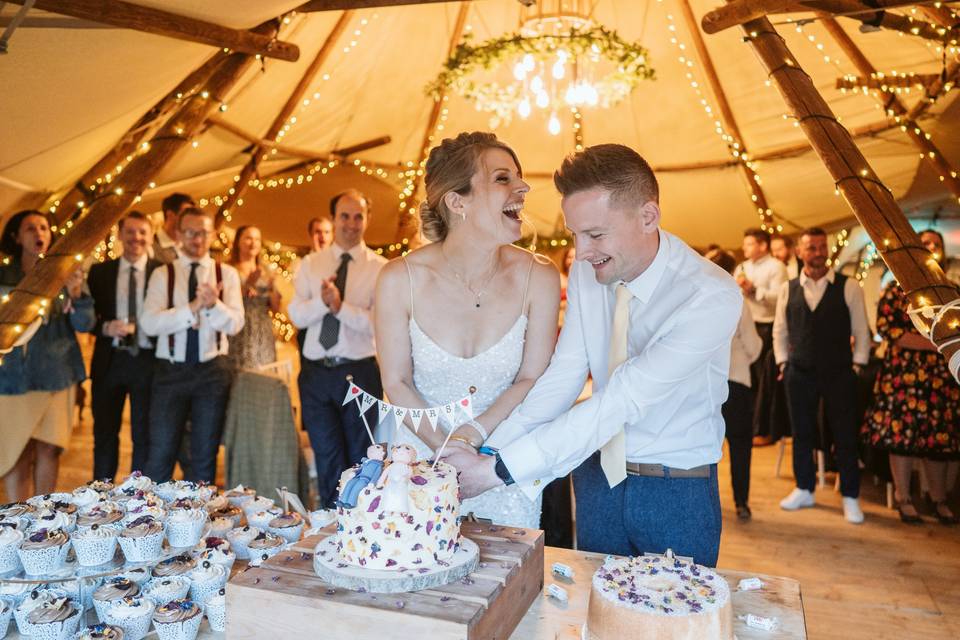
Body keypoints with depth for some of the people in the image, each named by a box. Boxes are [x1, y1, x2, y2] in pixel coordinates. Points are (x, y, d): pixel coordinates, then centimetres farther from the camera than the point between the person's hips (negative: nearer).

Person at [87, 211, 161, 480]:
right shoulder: (99, 271, 5)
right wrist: (106, 328, -14)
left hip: (148, 361, -2)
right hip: (110, 361, 2)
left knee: (145, 435, 9)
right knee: (104, 434, 13)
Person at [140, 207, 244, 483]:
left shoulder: (227, 274, 4)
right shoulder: (162, 274, 3)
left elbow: (235, 324, -7)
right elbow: (149, 323, -11)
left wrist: (214, 304, -26)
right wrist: (193, 307, -21)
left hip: (213, 370, 1)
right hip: (170, 370, 0)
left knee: (205, 455, 10)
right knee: (161, 453, 3)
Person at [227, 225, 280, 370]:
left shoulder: (266, 272, 11)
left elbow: (276, 308, 12)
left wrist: (273, 287, -5)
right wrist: (247, 285, -16)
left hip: (264, 337, 4)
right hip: (239, 337, -4)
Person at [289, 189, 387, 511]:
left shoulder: (380, 268, -2)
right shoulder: (310, 264, 8)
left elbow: (379, 323, -13)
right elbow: (296, 316, -2)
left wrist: (340, 305, -24)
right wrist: (322, 301, -21)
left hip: (360, 372, -2)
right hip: (316, 372, 3)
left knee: (361, 457, 10)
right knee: (327, 457, 12)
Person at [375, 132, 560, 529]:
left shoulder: (539, 279, -15)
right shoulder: (399, 280, -17)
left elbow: (531, 380, -8)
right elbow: (397, 383, -8)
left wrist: (471, 436, -19)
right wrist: (446, 450, -16)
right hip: (421, 450, 0)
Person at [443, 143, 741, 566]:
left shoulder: (712, 297, -25)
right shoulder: (587, 272, -6)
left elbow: (621, 400, -30)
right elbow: (564, 374, -7)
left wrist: (499, 469, -31)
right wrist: (488, 451, -20)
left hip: (679, 491, -4)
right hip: (599, 477, 5)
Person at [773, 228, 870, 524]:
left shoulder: (849, 286, -2)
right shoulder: (788, 289, 4)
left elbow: (861, 330, 1)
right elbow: (780, 330, 10)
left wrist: (856, 365, -3)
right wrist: (783, 363, 4)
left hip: (839, 373, -2)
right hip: (799, 373, 2)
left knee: (845, 436, 5)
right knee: (802, 433, 11)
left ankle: (850, 497, 19)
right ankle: (804, 490, 26)